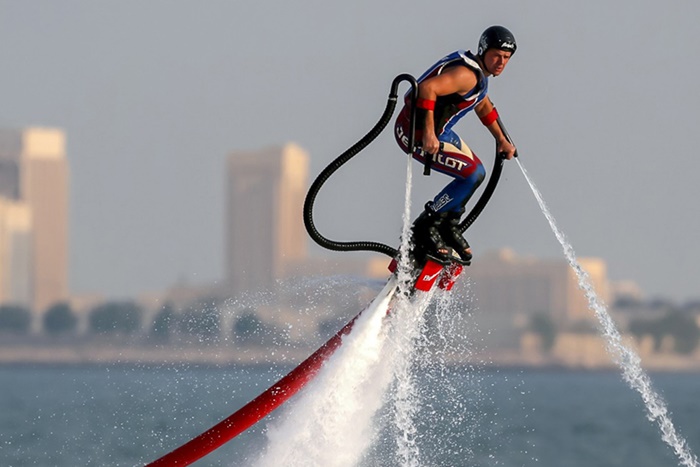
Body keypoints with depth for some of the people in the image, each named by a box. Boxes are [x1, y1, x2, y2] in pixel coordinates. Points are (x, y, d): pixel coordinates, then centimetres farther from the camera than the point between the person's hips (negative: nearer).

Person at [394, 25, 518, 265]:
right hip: (416, 132, -11)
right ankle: (423, 228, -8)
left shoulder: (479, 72, 10)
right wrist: (428, 133, -39)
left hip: (438, 130, 11)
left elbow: (483, 106, 30)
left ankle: (448, 227, 25)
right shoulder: (466, 74, -23)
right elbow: (427, 88, -36)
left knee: (477, 172, 15)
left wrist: (501, 140, 32)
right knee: (472, 174, -17)